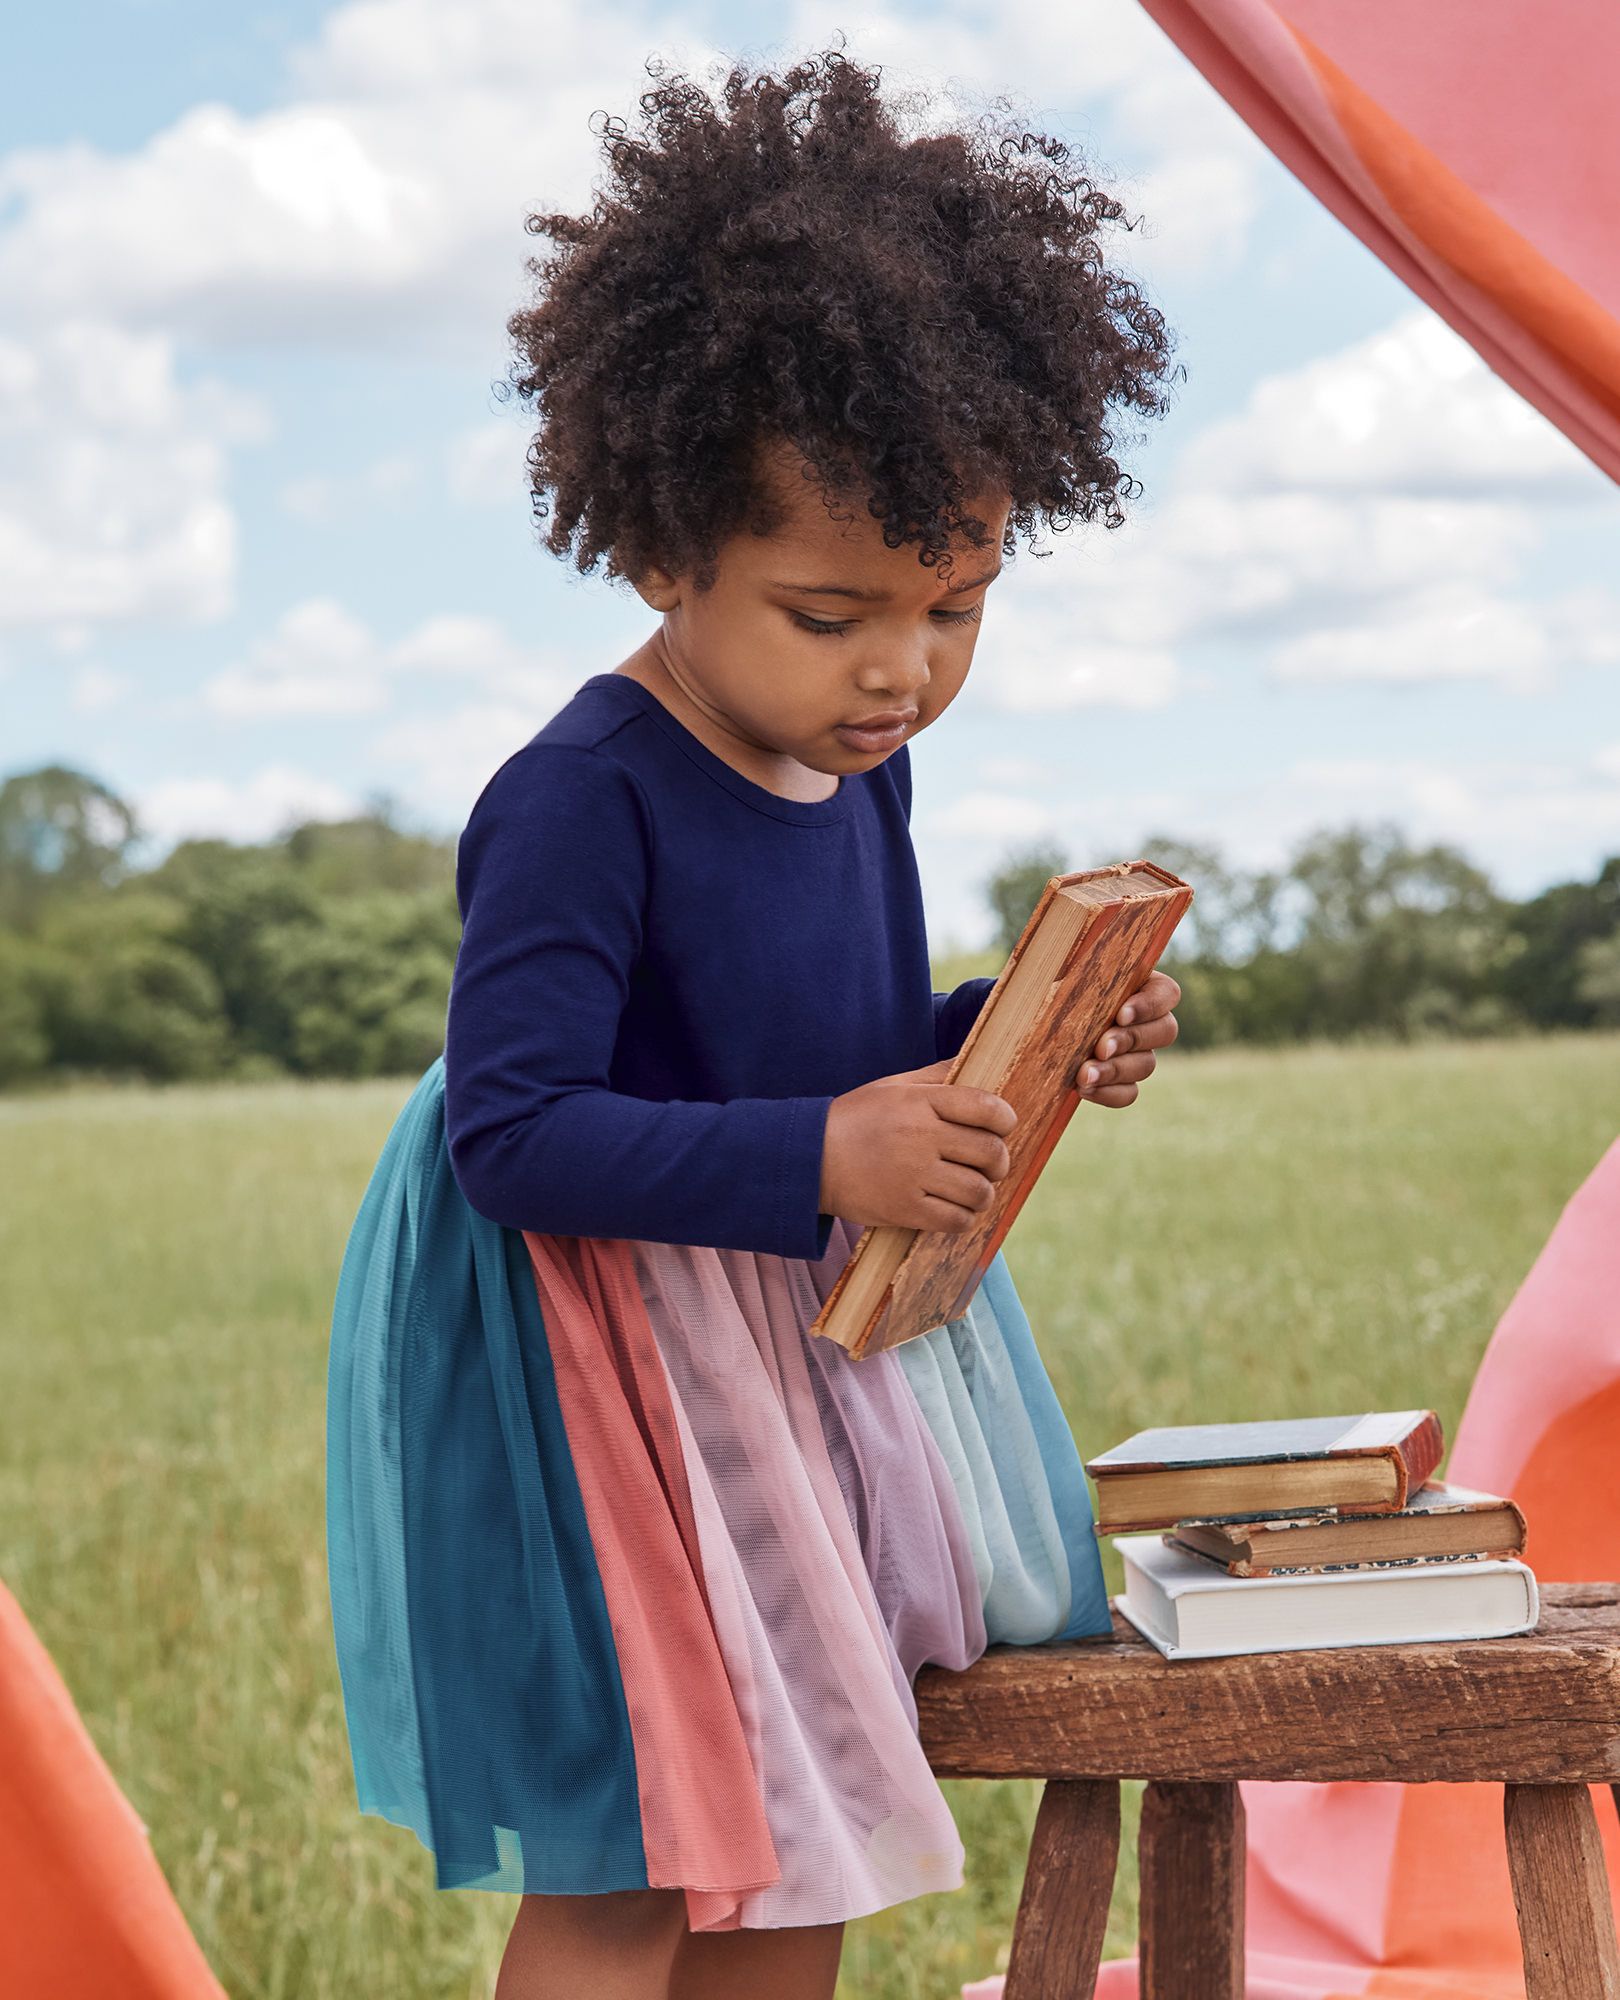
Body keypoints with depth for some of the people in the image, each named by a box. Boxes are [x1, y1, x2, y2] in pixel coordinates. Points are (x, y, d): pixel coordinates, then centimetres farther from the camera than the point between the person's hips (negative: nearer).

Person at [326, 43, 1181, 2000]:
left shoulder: (859, 763, 2)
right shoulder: (582, 801, -23)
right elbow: (511, 1135, -27)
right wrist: (820, 1160, -33)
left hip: (832, 1334, 8)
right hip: (617, 1366, -8)